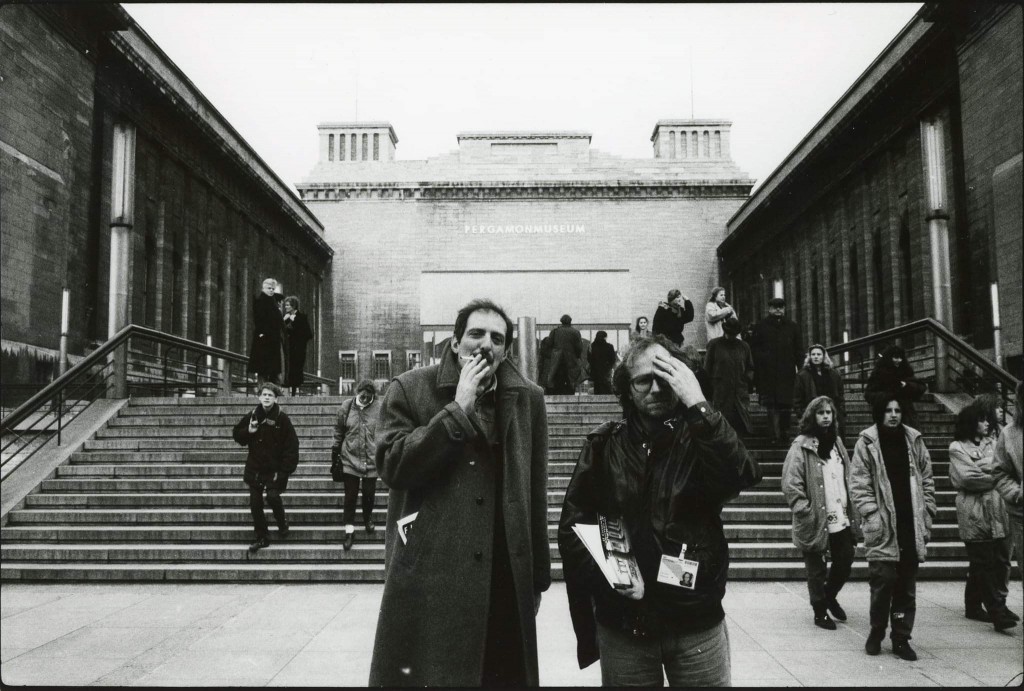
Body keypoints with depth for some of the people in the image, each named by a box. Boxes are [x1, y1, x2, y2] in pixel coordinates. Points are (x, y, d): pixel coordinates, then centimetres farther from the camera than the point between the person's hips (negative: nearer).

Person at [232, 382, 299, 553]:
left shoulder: (282, 418, -9)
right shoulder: (251, 416, 2)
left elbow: (291, 447, -10)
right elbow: (236, 434, 14)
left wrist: (284, 471, -15)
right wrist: (248, 432, -9)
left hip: (274, 470, -4)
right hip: (254, 469, 4)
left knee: (273, 496, -18)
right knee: (255, 503, 5)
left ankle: (282, 523, 12)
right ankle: (262, 538, 19)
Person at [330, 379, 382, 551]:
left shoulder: (380, 408, -6)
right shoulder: (347, 407, -3)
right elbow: (338, 433, 5)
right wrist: (335, 457, 6)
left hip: (372, 461, 0)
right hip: (350, 459, 0)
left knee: (369, 494, 11)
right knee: (350, 496, 4)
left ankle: (368, 519, 38)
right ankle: (349, 531, 14)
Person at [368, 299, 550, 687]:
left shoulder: (528, 399, 7)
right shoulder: (409, 390, 0)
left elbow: (536, 497, 9)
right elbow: (392, 467, -13)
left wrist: (538, 577, 10)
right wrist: (458, 409, -15)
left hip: (507, 580, 3)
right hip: (426, 580, -2)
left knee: (506, 674, 8)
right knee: (426, 674, 4)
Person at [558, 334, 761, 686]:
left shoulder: (700, 438, -1)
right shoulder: (604, 446, 0)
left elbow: (744, 476, -21)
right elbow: (572, 526, -2)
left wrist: (698, 405, -22)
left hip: (697, 622, 0)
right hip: (622, 624, 0)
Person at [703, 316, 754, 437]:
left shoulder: (744, 347, 12)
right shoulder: (714, 345, 2)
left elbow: (750, 368, 23)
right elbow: (707, 369, 4)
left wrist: (746, 379, 5)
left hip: (740, 395, 3)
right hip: (720, 395, -3)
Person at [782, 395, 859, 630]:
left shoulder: (837, 442, 9)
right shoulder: (801, 446, -12)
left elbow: (848, 479, 17)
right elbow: (790, 485, -15)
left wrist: (851, 511, 11)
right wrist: (807, 513, -17)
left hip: (841, 520, 6)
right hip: (815, 522, -6)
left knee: (845, 563, 14)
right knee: (817, 571, 8)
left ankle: (829, 596, 40)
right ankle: (820, 611, 26)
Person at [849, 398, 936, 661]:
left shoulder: (914, 440, 8)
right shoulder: (866, 443, -4)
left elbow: (926, 480, 12)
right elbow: (858, 484, -6)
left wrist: (927, 514, 6)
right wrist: (871, 514, -13)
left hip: (911, 528, 4)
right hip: (883, 528, -3)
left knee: (907, 587, 8)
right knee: (883, 582, -3)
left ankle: (901, 638, 19)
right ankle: (876, 632, 17)